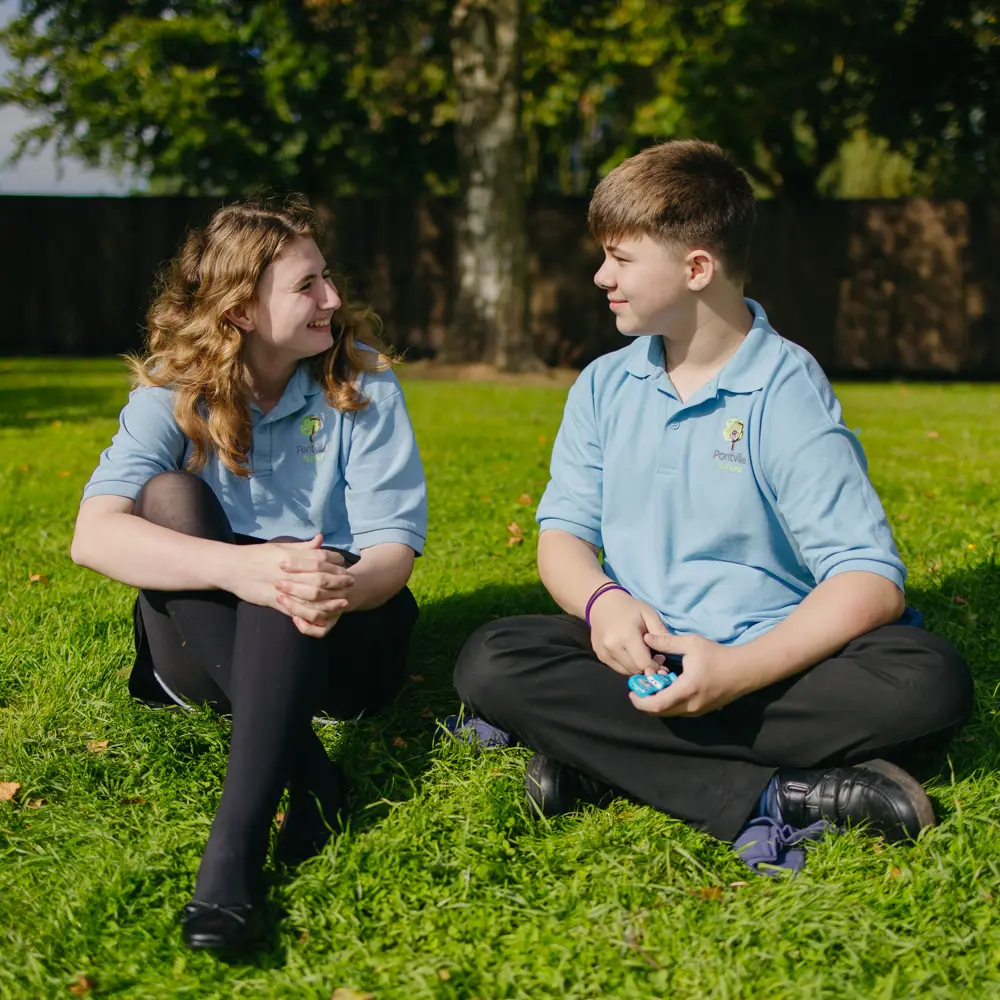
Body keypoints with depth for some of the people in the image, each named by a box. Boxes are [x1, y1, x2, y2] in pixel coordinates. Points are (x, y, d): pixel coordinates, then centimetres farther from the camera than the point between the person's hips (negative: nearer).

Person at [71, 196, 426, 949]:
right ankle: (312, 780, -33)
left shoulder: (361, 381, -6)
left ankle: (237, 845, -44)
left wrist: (344, 586, -39)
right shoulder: (174, 389, -7)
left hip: (339, 641, -1)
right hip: (207, 649, 1)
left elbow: (394, 546, -13)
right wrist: (235, 566, -42)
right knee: (168, 498, -25)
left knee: (304, 564, -33)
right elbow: (94, 533, -24)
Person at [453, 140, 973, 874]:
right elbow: (563, 532, 6)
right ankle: (772, 798, -29)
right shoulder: (603, 386, 8)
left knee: (932, 683, -30)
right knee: (489, 663, -25)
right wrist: (602, 600, -19)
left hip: (769, 657, -3)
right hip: (641, 654, 4)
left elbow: (871, 581, -16)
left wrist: (741, 670, -30)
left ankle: (600, 747, -30)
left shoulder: (788, 392, -8)